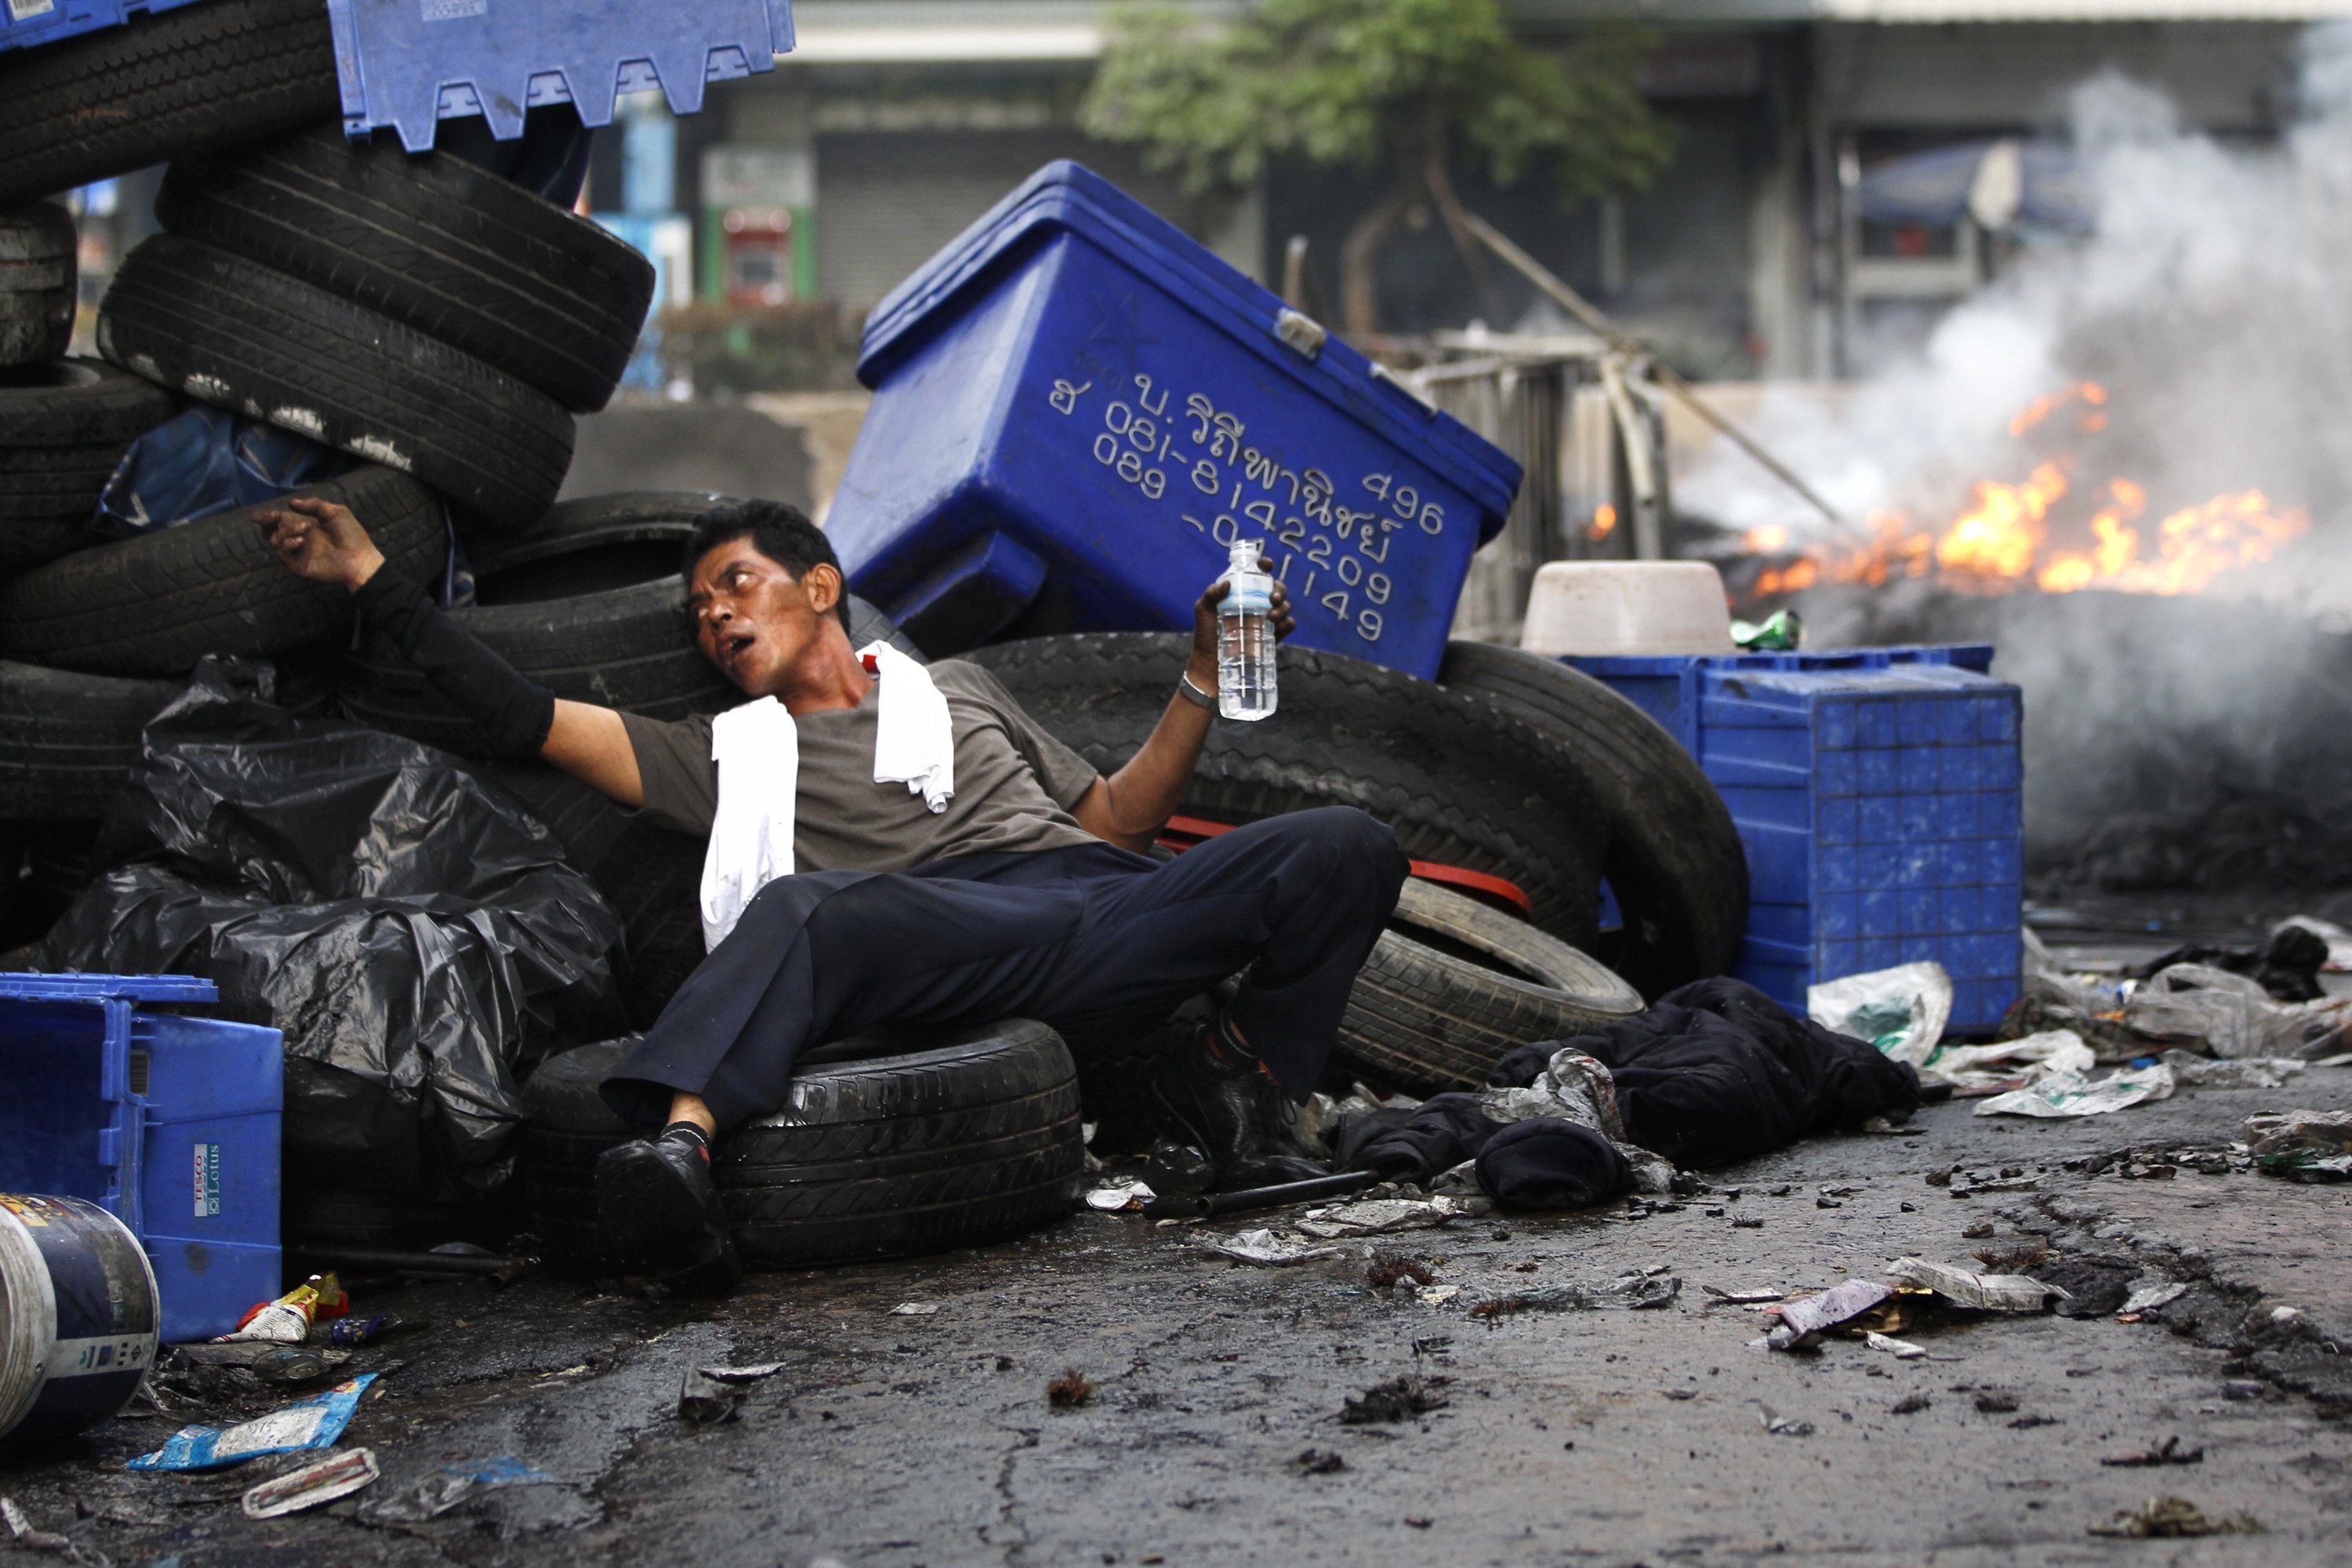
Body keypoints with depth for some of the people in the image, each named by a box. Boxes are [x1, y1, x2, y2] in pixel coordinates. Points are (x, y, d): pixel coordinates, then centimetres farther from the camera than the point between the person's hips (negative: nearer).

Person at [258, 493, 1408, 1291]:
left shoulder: (958, 687, 38)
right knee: (801, 911, -39)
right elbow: (524, 718, 23)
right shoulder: (726, 756, 30)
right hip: (949, 933, -3)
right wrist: (372, 583, 25)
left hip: (1110, 907, 3)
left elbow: (1117, 818, 35)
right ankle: (679, 1146, -62)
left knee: (1345, 848, -18)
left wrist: (1204, 682, 25)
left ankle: (1240, 1082, -2)